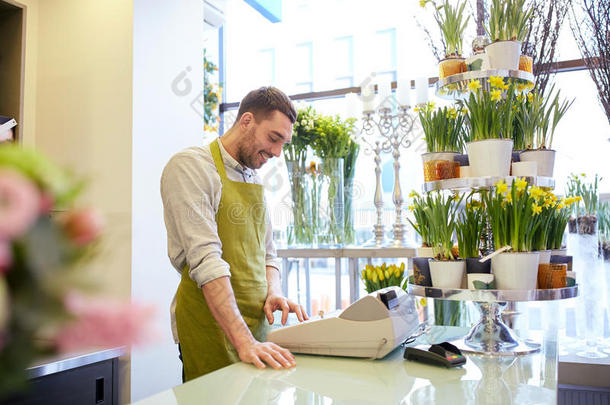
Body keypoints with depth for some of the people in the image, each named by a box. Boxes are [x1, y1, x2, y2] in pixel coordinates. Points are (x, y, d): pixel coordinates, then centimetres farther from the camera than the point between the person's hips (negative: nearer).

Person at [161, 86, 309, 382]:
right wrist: (243, 341, -29)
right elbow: (205, 258, -23)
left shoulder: (255, 180, 13)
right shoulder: (190, 166, -12)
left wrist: (273, 293, -4)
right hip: (211, 327, -7)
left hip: (256, 323, 7)